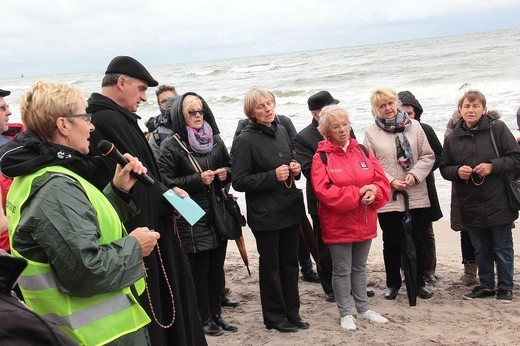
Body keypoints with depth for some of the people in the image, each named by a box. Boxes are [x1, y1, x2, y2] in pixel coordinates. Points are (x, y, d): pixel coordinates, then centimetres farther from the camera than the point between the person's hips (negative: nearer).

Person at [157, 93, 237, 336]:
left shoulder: (215, 140, 8)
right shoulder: (171, 146, -8)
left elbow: (229, 165, 21)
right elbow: (165, 183, -12)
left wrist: (225, 173, -2)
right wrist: (198, 180, -18)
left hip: (218, 213, 5)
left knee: (217, 267, 11)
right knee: (200, 269, 2)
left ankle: (216, 314, 25)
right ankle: (204, 318, 17)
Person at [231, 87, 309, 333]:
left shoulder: (281, 132, 7)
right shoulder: (244, 141, -13)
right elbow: (239, 182, -16)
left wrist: (295, 169, -1)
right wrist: (273, 176, -22)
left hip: (291, 209, 6)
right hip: (266, 215, -6)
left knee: (290, 263, 15)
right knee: (270, 266, 7)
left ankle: (292, 312, 28)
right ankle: (275, 317, 21)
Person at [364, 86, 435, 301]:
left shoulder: (414, 126, 3)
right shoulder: (371, 133, 0)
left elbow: (428, 156, 3)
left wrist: (414, 174, -12)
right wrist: (391, 181, -12)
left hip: (417, 195, 1)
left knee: (417, 241, 10)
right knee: (392, 243, 10)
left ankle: (418, 283, 25)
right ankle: (393, 284, 25)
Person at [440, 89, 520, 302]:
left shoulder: (497, 128, -6)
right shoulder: (452, 138, 4)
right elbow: (444, 169, 10)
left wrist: (493, 166, -18)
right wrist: (457, 171, -10)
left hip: (498, 203, -3)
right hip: (471, 205, 3)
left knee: (502, 248, 9)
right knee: (481, 250, 16)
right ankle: (486, 286, 31)